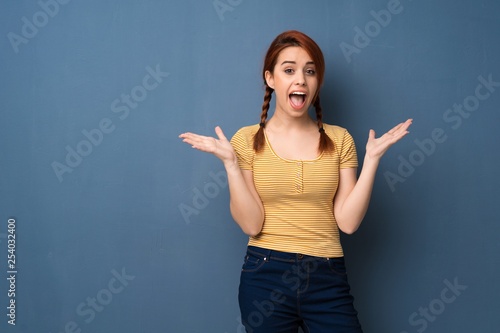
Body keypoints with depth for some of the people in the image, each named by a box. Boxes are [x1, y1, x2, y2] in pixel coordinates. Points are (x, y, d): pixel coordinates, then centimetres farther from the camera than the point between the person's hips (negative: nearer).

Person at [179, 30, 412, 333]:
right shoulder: (248, 140, -1)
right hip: (266, 274, -1)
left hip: (328, 278, 1)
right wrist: (230, 161, -15)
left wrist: (372, 158, -9)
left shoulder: (339, 139, 2)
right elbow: (251, 225, -8)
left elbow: (348, 222, -5)